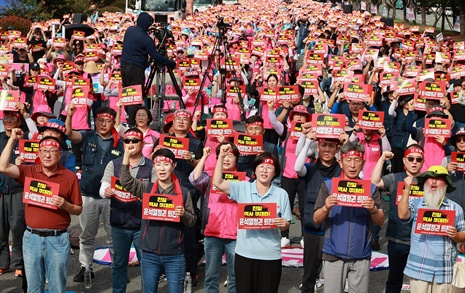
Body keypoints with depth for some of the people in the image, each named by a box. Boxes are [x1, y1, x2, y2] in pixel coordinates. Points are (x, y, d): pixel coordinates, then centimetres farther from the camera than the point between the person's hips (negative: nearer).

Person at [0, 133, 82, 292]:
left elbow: (78, 210, 4)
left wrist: (65, 205, -17)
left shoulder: (70, 177, -1)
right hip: (32, 237, 2)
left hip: (58, 239, -2)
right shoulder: (28, 172, 3)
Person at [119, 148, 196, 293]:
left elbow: (192, 221, 1)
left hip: (174, 256, -2)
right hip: (149, 254, 2)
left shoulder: (183, 192, -1)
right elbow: (125, 181, -9)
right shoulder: (146, 189, 4)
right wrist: (127, 154, -14)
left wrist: (183, 214, -20)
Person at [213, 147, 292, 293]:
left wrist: (283, 224, -18)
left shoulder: (281, 194, 2)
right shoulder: (242, 188, 2)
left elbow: (286, 225, 6)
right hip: (245, 254, 0)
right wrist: (221, 157, -14)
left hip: (270, 256, 0)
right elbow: (218, 183, -8)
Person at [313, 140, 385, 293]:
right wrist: (326, 208, -21)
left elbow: (380, 221, 3)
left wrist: (373, 209, -18)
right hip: (333, 255, -1)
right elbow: (316, 219, 0)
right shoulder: (328, 186, -1)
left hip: (361, 256, 1)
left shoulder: (371, 188, 4)